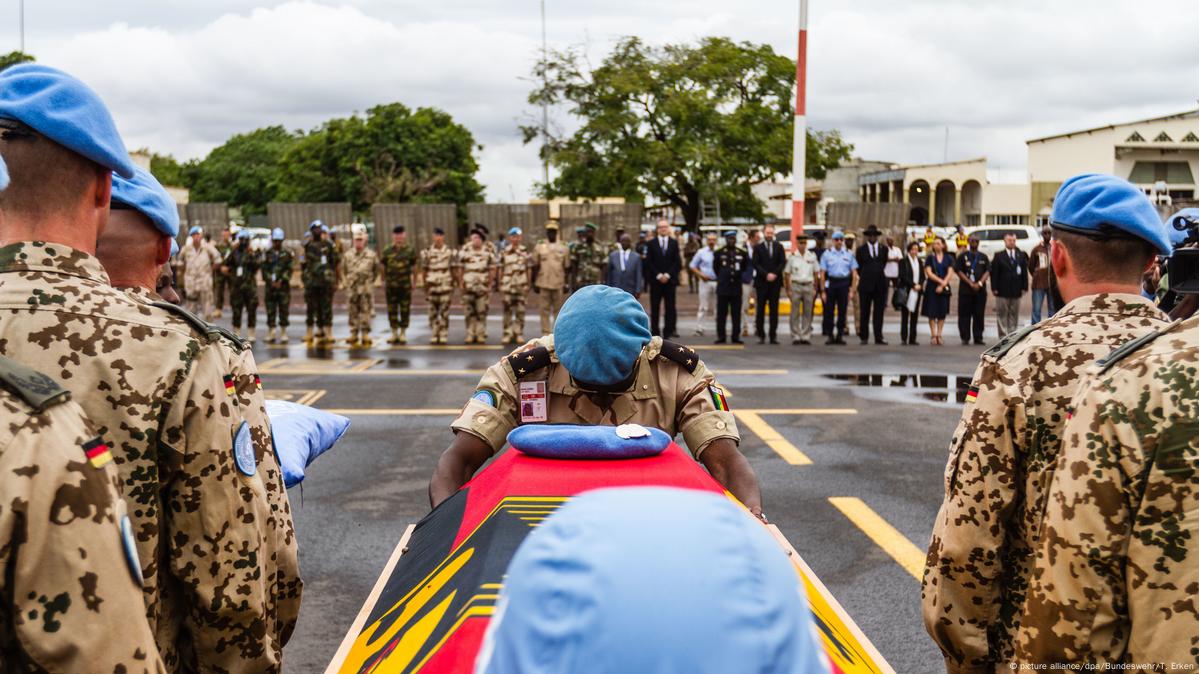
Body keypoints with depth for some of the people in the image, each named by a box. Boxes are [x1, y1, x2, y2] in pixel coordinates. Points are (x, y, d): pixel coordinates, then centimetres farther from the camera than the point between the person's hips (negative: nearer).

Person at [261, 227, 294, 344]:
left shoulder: (287, 254, 5)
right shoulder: (267, 254, 8)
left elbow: (289, 270, -1)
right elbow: (264, 270, 3)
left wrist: (281, 281, -12)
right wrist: (271, 281, -9)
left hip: (284, 286, -1)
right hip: (270, 286, 1)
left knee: (284, 310, -1)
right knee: (270, 311, 2)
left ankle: (283, 334, 5)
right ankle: (271, 334, 7)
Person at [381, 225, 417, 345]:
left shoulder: (410, 250, 3)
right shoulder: (387, 250, 6)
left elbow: (414, 267, 7)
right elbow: (383, 267, 11)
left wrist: (413, 281, 5)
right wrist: (384, 282, 9)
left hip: (405, 285, -1)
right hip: (391, 285, 1)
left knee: (405, 310, 3)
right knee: (392, 310, 4)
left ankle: (403, 333, 13)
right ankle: (394, 333, 14)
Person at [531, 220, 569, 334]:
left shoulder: (563, 247, 7)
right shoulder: (539, 247, 5)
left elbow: (566, 268, 8)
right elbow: (535, 267, 5)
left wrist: (566, 284, 5)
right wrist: (534, 283, 0)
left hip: (558, 285, 0)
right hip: (543, 284, 0)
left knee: (558, 310, 4)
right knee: (544, 310, 1)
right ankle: (546, 333, 6)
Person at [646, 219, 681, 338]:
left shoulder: (674, 243, 7)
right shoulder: (651, 243, 4)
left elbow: (677, 262, 3)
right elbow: (649, 262, 0)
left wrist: (668, 275, -7)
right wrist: (658, 275, -8)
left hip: (670, 280, 1)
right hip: (655, 280, -1)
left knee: (670, 307, 0)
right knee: (655, 308, 1)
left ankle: (668, 332, 3)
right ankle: (655, 332, 6)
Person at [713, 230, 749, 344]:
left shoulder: (742, 253, 7)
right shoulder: (719, 253, 4)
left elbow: (747, 267, 18)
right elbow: (715, 267, 14)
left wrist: (741, 277, 13)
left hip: (737, 288, 1)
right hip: (723, 288, -1)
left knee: (736, 314, 2)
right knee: (721, 314, 0)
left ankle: (736, 337, 7)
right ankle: (721, 337, 5)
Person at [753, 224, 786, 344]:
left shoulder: (779, 247, 11)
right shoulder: (758, 247, 6)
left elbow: (783, 262, 5)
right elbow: (756, 264, -2)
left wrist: (775, 274, -9)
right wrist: (766, 275, -12)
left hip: (775, 281, 1)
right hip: (761, 282, -1)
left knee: (774, 309, 1)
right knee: (761, 309, -1)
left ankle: (773, 335, 3)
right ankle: (761, 335, 3)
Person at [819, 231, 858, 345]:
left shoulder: (849, 254, 7)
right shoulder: (827, 254, 4)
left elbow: (854, 273, 8)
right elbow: (822, 273, 2)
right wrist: (823, 291, -4)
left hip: (844, 283, 1)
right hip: (831, 283, -1)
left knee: (842, 311, 3)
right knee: (829, 311, -2)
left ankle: (840, 335, 10)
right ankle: (830, 335, 6)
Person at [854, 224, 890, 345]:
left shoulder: (884, 249, 9)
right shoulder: (861, 249, 5)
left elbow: (884, 263, 17)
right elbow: (859, 267, 11)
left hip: (880, 284, 1)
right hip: (866, 285, -1)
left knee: (879, 312, 2)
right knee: (865, 312, 1)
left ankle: (878, 337, 5)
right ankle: (864, 337, 6)